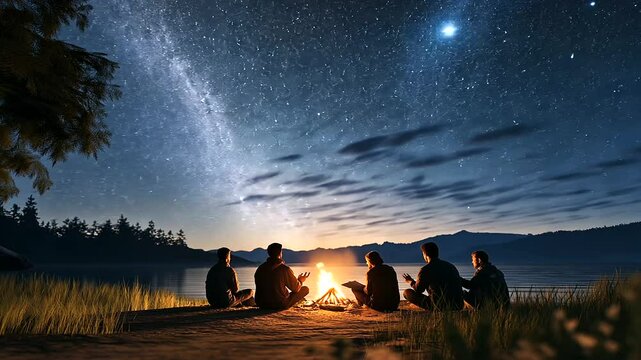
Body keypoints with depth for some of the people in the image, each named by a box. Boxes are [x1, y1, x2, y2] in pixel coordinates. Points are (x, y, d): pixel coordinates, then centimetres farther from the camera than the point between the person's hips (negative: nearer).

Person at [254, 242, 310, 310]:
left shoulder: (261, 268, -4)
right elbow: (296, 288, -7)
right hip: (281, 305, -7)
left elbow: (259, 287, 11)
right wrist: (300, 281, 16)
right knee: (306, 289, 4)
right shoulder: (285, 269, -19)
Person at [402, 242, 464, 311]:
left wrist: (410, 281, 28)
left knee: (407, 292, 2)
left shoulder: (426, 270, -7)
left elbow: (418, 289, 5)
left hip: (440, 307, -7)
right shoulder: (451, 266, 11)